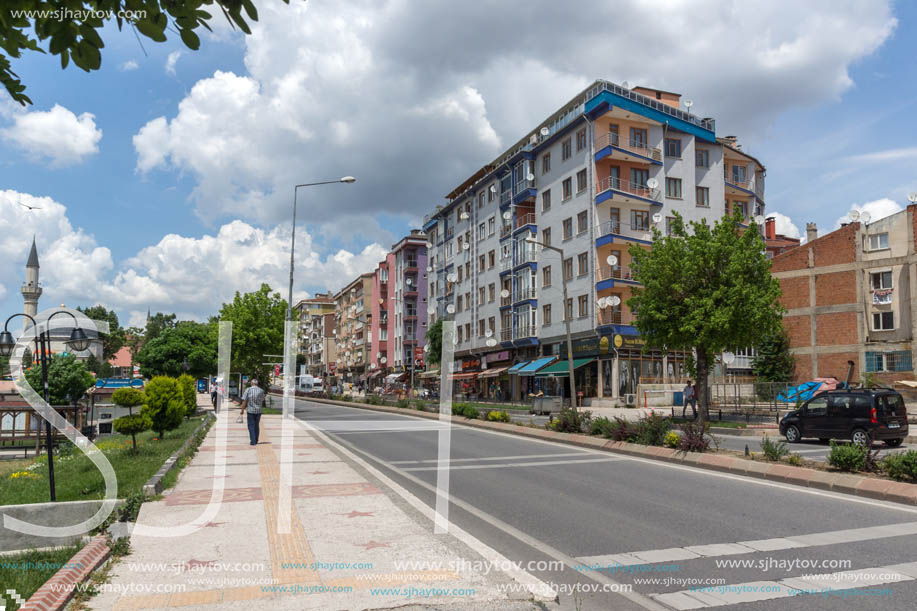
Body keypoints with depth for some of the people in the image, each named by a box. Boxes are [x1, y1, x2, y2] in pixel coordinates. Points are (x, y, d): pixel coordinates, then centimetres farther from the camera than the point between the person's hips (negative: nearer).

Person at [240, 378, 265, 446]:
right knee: (257, 426, 16)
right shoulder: (261, 391, -1)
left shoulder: (248, 390, -9)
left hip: (250, 411, -3)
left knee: (251, 426, 3)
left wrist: (242, 410, -2)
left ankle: (253, 441, -3)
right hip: (258, 411, 3)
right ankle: (256, 441, 23)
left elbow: (244, 401, -9)